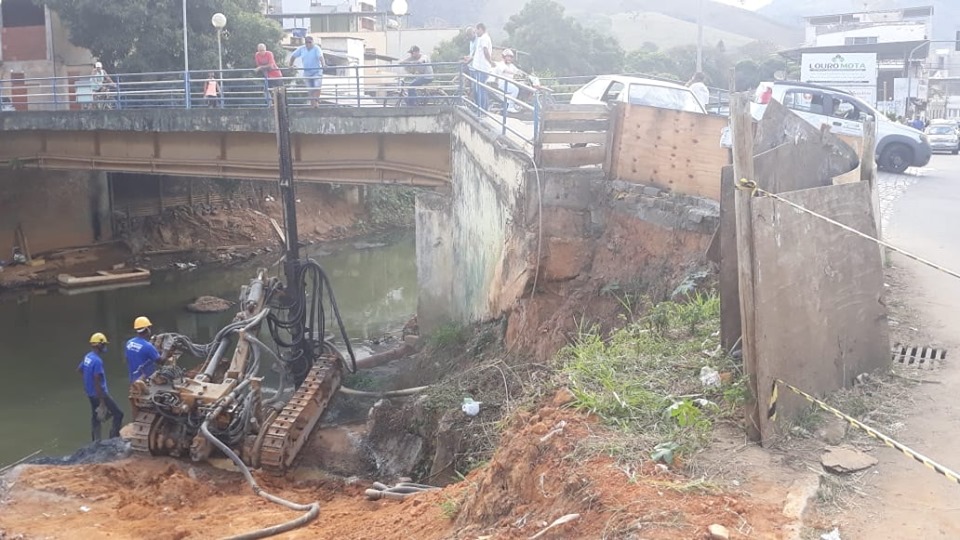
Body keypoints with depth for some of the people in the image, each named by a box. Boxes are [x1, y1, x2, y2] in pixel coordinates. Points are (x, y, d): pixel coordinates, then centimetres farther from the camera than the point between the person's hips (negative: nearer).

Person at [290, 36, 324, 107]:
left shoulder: (316, 48, -12)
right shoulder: (301, 49, 1)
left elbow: (320, 57, -29)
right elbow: (293, 56, 12)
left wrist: (323, 65, -45)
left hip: (317, 71, -4)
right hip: (307, 72, 4)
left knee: (317, 87, -19)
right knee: (310, 89, 8)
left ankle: (316, 101, -16)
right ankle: (312, 103, 14)